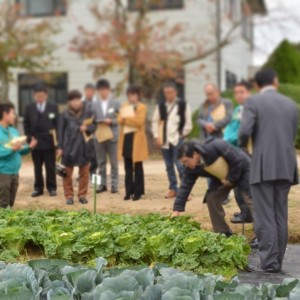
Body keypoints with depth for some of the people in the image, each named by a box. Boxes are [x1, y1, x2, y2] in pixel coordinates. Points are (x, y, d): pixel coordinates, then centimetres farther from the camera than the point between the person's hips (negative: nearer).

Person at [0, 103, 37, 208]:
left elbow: (19, 151, 18)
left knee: (10, 204, 15)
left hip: (14, 173, 8)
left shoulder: (13, 131, 13)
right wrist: (12, 149, -27)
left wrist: (29, 147, 1)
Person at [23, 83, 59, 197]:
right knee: (37, 167, 9)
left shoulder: (53, 107, 1)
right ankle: (38, 188, 17)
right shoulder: (29, 108, 6)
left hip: (49, 142, -2)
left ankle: (52, 188, 16)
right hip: (35, 142, 2)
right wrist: (29, 137, -3)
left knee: (50, 167, 6)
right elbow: (26, 124, 8)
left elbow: (57, 124, -1)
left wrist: (56, 139, -7)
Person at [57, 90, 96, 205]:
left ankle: (82, 195, 21)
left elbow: (94, 126, 6)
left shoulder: (87, 112, -2)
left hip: (84, 146, 1)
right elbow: (61, 131, -1)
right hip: (69, 146, -1)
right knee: (67, 173, 4)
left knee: (84, 173, 9)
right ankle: (69, 195, 16)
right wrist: (60, 147, -4)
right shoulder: (65, 114, -5)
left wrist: (87, 128, -17)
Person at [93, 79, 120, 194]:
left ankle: (114, 184, 10)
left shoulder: (115, 103, 2)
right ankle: (103, 184, 16)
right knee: (101, 162, 7)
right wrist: (99, 122, -15)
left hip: (112, 136, -1)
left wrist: (111, 121, -17)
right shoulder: (95, 104, 5)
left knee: (114, 162, 4)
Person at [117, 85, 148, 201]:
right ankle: (129, 191, 12)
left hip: (137, 139, -5)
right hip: (126, 138, 5)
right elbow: (120, 120, 4)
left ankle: (138, 192, 5)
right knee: (128, 167, 7)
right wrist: (130, 120, -14)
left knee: (137, 167, 0)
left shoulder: (142, 107, -1)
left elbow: (139, 121, -14)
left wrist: (126, 118, -11)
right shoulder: (124, 106, 15)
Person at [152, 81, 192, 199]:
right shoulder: (160, 105, 9)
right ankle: (173, 188, 18)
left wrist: (182, 135, -3)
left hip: (177, 140, -4)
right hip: (164, 140, 4)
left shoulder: (183, 105, -2)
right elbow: (155, 122, 10)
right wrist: (157, 136, 1)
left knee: (180, 165, -11)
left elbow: (188, 123, -1)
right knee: (169, 166, 10)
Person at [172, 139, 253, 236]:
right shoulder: (192, 168, -16)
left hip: (241, 169, -6)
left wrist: (231, 179, -23)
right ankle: (222, 233, 4)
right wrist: (177, 209, -18)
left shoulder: (214, 147, -37)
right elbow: (185, 186, -13)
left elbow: (237, 160, -31)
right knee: (211, 198, -7)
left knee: (250, 198, -14)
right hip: (222, 177, 7)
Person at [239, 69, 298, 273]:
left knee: (265, 217, -2)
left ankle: (269, 262, -3)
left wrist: (242, 145, 7)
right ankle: (277, 261, 13)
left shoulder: (253, 102, -3)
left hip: (263, 167, -5)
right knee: (280, 216, 10)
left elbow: (245, 131, -13)